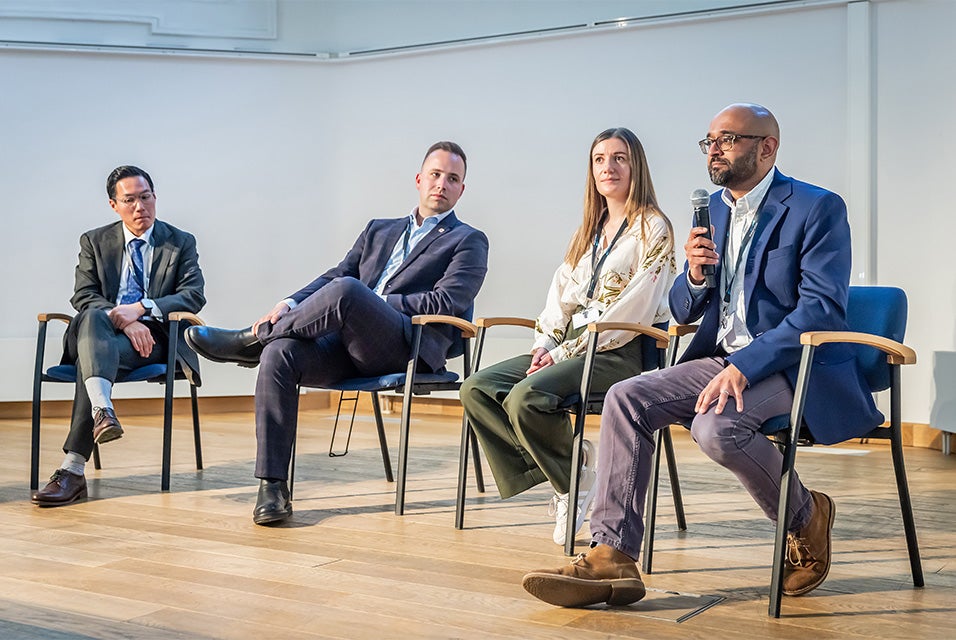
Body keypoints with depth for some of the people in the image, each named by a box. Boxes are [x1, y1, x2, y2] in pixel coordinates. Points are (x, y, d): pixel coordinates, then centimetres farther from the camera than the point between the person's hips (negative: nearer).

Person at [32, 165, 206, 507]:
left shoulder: (181, 243, 12)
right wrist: (123, 322, -17)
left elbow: (194, 295, -1)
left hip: (153, 336, -1)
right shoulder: (94, 242, 16)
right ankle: (102, 411, -59)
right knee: (92, 316, -36)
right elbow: (83, 296, 2)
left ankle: (73, 468, -39)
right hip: (101, 333, 2)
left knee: (92, 358, -32)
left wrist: (141, 308, -16)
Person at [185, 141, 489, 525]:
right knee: (279, 353, -25)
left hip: (407, 349, -5)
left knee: (347, 290, -34)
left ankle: (253, 338, -11)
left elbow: (446, 302, -3)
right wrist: (290, 304, -1)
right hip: (348, 344, 5)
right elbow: (335, 274, 20)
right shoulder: (379, 230, 30)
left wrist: (373, 302, -8)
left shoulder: (469, 242, 13)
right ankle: (272, 487, -22)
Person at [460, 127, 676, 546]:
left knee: (525, 396, -31)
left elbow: (634, 309, -14)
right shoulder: (587, 231, 21)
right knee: (476, 389, -12)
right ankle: (552, 468, -9)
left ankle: (576, 475, -7)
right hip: (571, 346, 8)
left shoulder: (653, 229, -4)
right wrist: (543, 346, -1)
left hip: (621, 352, -8)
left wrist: (564, 353, -14)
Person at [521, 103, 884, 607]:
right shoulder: (714, 207, 14)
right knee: (625, 398, -15)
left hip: (796, 367, -7)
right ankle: (611, 557, -19)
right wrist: (694, 273, -8)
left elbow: (823, 308, -19)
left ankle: (807, 517, -2)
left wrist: (744, 367, -26)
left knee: (715, 425, -33)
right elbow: (682, 312, 15)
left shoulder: (817, 208, -8)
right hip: (724, 360, 7)